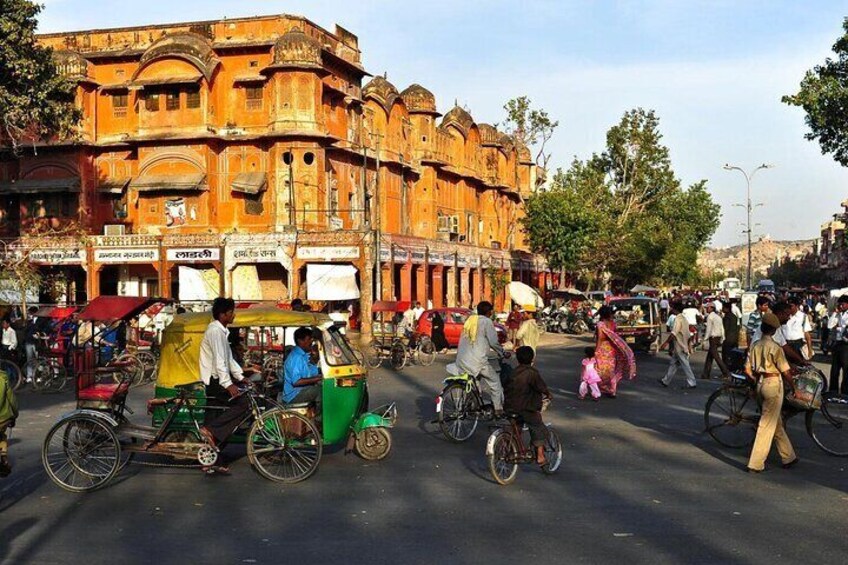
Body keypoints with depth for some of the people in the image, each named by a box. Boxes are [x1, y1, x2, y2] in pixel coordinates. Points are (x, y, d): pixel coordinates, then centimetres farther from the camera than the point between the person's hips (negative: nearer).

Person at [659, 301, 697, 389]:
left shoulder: (678, 319, -17)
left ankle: (691, 383, -1)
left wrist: (666, 343, -25)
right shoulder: (683, 318, 14)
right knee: (673, 364, 14)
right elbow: (689, 334, 17)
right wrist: (689, 345, 21)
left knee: (685, 365, -4)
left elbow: (674, 333, -25)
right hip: (682, 346, 10)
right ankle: (666, 381, 20)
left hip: (680, 347, -10)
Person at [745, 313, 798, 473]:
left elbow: (748, 370, 5)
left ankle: (788, 457, 29)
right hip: (774, 384, -7)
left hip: (760, 385, 7)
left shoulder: (755, 345, 3)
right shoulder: (775, 347, -15)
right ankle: (756, 464, -1)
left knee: (777, 422, 18)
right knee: (767, 424, -2)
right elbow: (785, 372, -12)